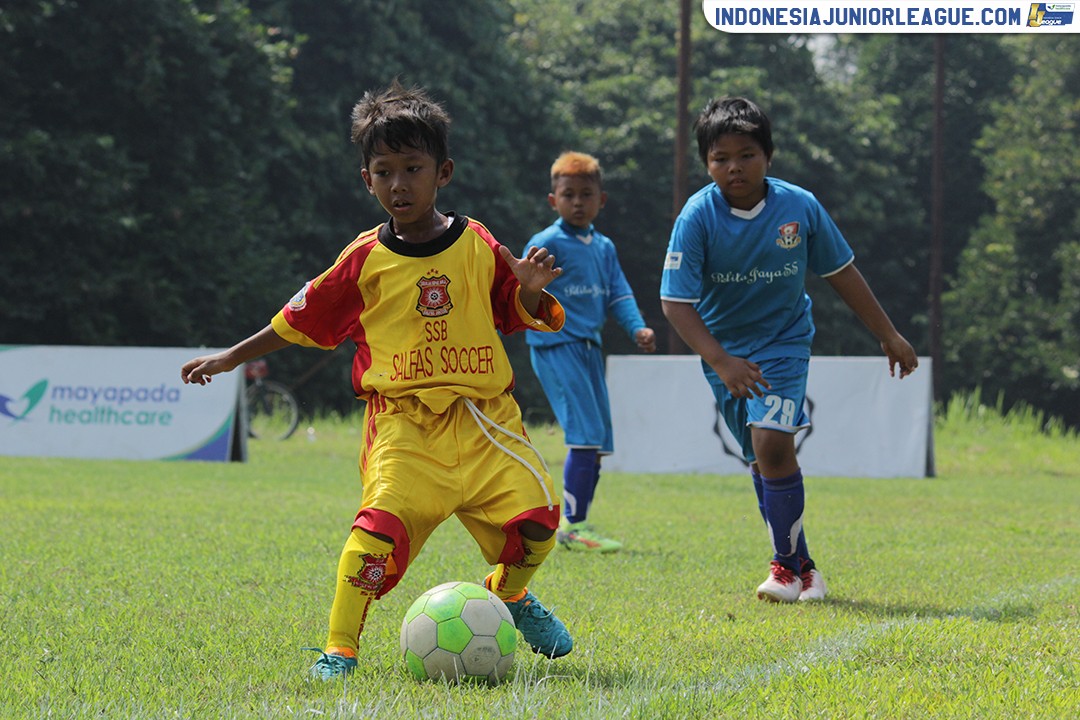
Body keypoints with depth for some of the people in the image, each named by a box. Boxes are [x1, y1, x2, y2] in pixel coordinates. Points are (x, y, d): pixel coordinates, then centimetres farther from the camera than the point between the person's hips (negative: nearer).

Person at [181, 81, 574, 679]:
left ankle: (510, 595, 21)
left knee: (536, 512, -13)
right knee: (384, 523, -25)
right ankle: (339, 649, -15)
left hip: (482, 416, 2)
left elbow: (521, 316, 13)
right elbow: (304, 319, 14)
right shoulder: (366, 259, 3)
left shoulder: (479, 247, 5)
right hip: (402, 421, -2)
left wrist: (532, 291, -10)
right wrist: (232, 357, 19)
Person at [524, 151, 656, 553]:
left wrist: (637, 328, -3)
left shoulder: (604, 247, 17)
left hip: (588, 347, 8)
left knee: (598, 442, 8)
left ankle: (575, 525, 17)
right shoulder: (547, 243, -5)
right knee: (586, 436, -16)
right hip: (555, 345, -8)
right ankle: (572, 525, -13)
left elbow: (618, 294, 14)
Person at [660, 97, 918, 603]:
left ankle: (787, 563, -7)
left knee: (772, 443, -21)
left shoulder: (800, 207, -13)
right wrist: (720, 361, -32)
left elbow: (841, 272, 1)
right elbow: (676, 302, -20)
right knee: (762, 458, 11)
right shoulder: (698, 217, -18)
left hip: (784, 339, -1)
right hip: (723, 348, 1)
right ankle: (800, 567, 27)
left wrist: (887, 335, 7)